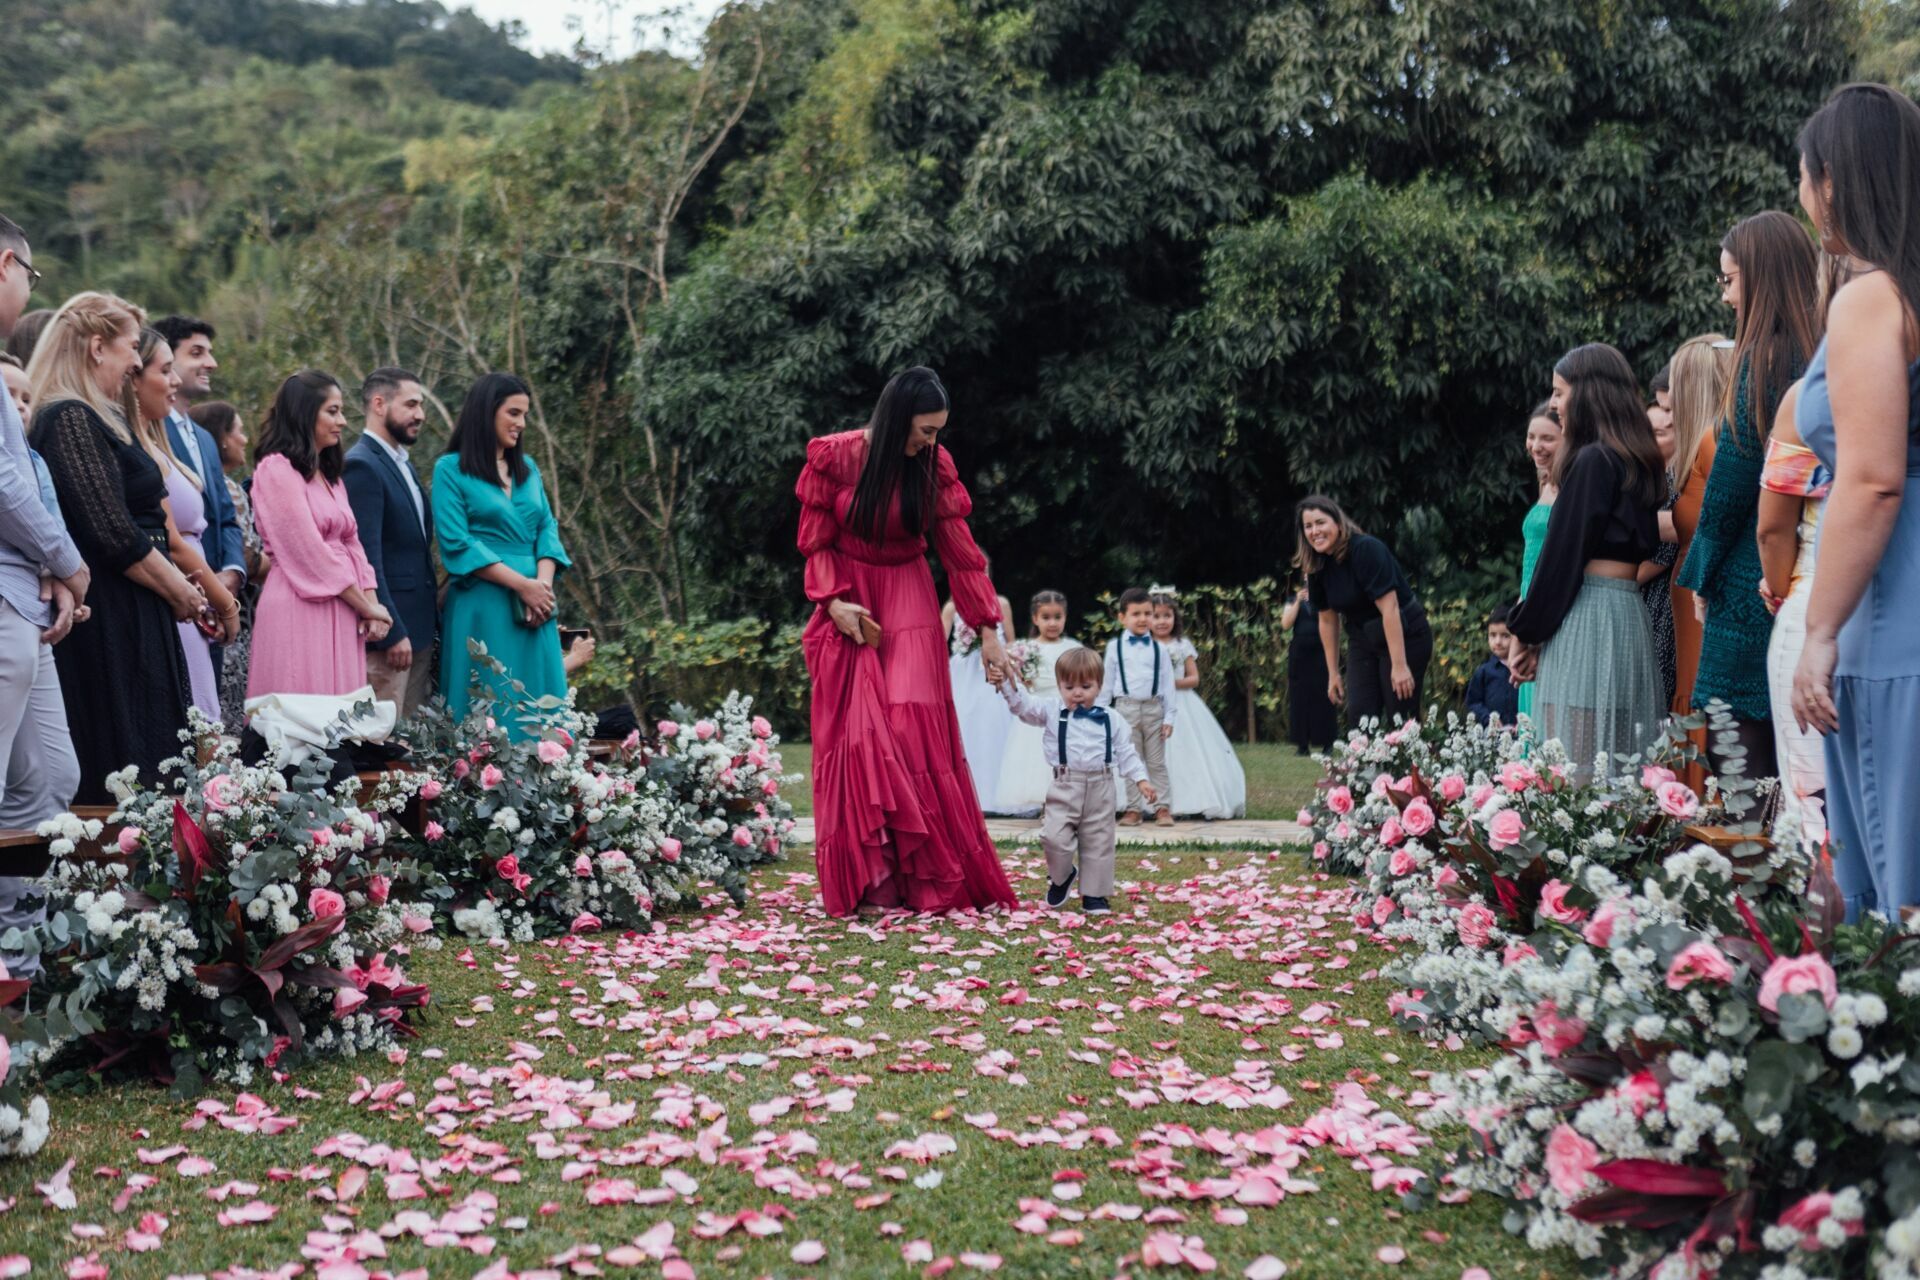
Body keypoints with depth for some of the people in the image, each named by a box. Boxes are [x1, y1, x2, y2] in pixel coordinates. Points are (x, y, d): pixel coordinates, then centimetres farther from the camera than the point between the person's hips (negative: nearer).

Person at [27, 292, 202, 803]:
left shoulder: (97, 418, 18)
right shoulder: (71, 420, -13)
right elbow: (114, 535, -18)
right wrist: (179, 592, -6)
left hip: (128, 624, 10)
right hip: (108, 624, -10)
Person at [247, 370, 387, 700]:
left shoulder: (329, 473, 20)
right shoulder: (277, 469, -7)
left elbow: (351, 544, 14)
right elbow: (310, 552, -12)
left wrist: (371, 604, -2)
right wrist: (366, 606, -7)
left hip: (341, 612, 8)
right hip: (300, 611, -8)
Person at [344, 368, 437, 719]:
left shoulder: (404, 465, 18)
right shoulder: (361, 466, -12)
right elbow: (366, 558, -18)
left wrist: (430, 619, 17)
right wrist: (392, 633, -20)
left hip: (420, 627, 9)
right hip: (389, 628, -9)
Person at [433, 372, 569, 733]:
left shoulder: (528, 468, 16)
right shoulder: (451, 470, -2)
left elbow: (547, 528, 11)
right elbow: (457, 544, -10)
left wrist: (543, 584, -8)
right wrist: (522, 584, -13)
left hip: (535, 605, 5)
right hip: (483, 606, -5)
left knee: (540, 707, 3)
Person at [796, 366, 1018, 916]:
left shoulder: (935, 468, -6)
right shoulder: (832, 456, -10)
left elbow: (961, 553, -2)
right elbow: (816, 541, -2)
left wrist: (989, 632, -2)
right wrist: (834, 600, -16)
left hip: (908, 603, 1)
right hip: (848, 606, -1)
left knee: (915, 732, -9)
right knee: (857, 737, -6)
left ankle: (929, 879, -4)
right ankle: (872, 882, -4)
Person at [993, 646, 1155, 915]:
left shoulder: (1110, 719, 5)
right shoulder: (1052, 711, 3)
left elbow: (1126, 753, 8)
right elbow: (1023, 705, -8)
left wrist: (1141, 779, -1)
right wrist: (1008, 682, -25)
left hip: (1100, 789, 1)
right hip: (1064, 788, -1)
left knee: (1098, 843, 7)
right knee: (1055, 837, -13)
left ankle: (1094, 894, 21)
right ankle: (1060, 877, 17)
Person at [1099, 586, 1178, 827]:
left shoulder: (1158, 648, 4)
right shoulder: (1115, 647, 2)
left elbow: (1167, 684, 4)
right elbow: (1107, 682, 5)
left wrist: (1169, 717, -1)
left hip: (1153, 708, 0)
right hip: (1126, 708, 0)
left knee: (1157, 762, 6)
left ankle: (1163, 808, 9)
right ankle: (1133, 809, 13)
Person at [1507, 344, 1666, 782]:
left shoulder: (1593, 460, -9)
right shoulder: (1637, 460, 17)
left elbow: (1564, 553, -11)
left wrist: (1525, 632, -2)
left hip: (1587, 614, -9)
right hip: (1629, 610, 9)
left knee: (1579, 763, -10)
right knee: (1623, 759, 7)